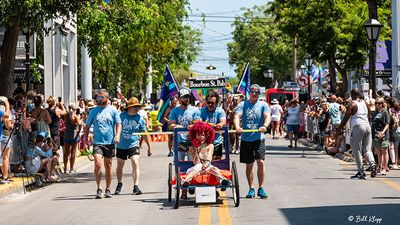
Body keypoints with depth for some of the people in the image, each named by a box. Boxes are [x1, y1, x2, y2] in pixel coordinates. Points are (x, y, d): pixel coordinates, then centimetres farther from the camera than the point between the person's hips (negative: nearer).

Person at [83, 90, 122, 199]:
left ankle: (107, 189, 21)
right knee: (97, 164, -17)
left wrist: (117, 135, -17)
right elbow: (87, 126, 14)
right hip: (97, 142, 0)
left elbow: (118, 124, 1)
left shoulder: (113, 110, 4)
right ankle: (99, 189, -8)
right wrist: (85, 140, 6)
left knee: (108, 166, 8)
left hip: (110, 142, 0)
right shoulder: (93, 111, 8)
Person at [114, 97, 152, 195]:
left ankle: (136, 186, -21)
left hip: (133, 145, -1)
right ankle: (119, 184, 37)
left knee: (135, 163, -18)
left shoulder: (139, 119, -1)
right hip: (121, 145, 1)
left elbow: (144, 133, 7)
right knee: (119, 165, 15)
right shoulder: (121, 116, -3)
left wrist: (149, 146, 10)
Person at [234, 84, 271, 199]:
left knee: (261, 162, -14)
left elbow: (267, 116, -11)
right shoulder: (242, 105, 5)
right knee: (249, 165, 7)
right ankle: (251, 189, 19)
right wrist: (237, 126, -32)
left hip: (259, 138, -1)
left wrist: (265, 126, -33)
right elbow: (237, 116, -10)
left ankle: (261, 188, -5)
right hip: (246, 139, 1)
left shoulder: (263, 105, 5)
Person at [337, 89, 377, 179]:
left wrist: (339, 129, 3)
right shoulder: (365, 103, 12)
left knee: (357, 150, 1)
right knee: (367, 149, 11)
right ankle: (372, 164, -16)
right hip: (367, 126, 6)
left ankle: (361, 172, -2)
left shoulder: (352, 105, -5)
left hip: (358, 127, -6)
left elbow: (346, 118, -5)